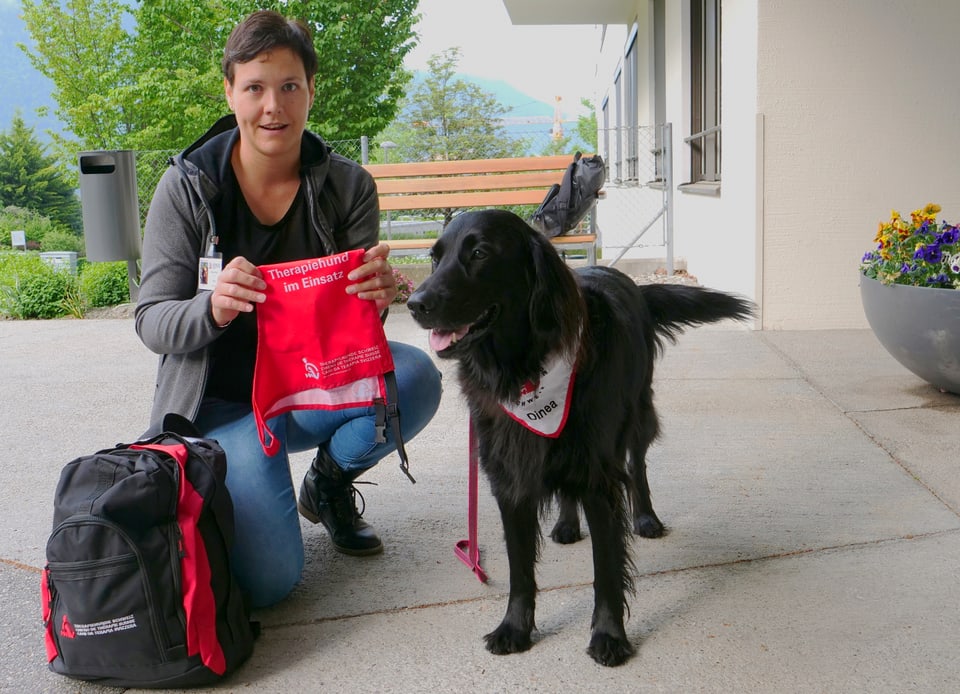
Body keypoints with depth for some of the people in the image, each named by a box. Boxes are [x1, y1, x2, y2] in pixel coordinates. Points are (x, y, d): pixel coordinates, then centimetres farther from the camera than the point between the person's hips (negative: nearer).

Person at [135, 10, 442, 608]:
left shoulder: (348, 186, -6)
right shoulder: (187, 186, -11)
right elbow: (152, 322, -10)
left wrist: (377, 297, -30)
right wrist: (213, 308, -34)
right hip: (223, 405, -2)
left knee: (416, 377, -28)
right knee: (268, 580, -19)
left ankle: (330, 481, 4)